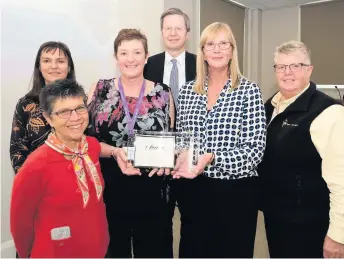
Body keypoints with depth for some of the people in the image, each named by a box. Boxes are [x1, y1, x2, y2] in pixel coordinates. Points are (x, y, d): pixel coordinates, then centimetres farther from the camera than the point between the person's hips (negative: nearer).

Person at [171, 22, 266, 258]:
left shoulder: (249, 90, -7)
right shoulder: (188, 90, 5)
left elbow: (255, 150, -12)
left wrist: (211, 158, -23)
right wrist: (180, 158, -9)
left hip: (236, 191, -3)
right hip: (195, 189, 4)